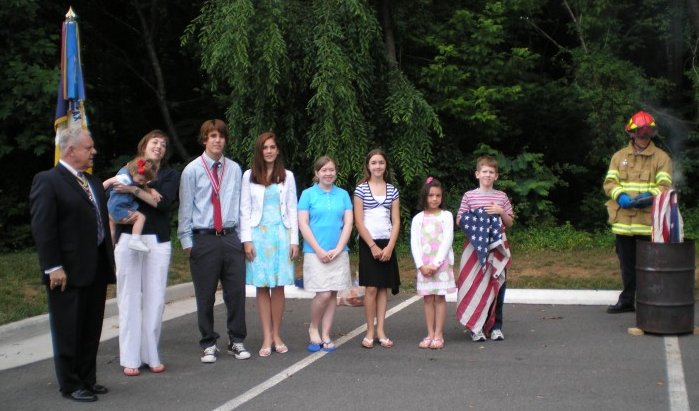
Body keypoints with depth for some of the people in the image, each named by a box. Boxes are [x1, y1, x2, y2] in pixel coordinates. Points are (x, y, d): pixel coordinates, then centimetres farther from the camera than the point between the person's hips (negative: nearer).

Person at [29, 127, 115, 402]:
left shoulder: (94, 183, 14)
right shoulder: (47, 181, -9)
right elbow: (42, 228, -15)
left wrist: (109, 259, 11)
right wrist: (53, 267, -19)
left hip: (96, 270, 7)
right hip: (68, 273, -7)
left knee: (91, 330, 14)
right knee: (68, 331, 4)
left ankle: (87, 379, 26)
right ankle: (70, 385, 15)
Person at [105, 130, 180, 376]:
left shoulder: (170, 175, 11)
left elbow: (163, 202, -6)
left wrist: (135, 190, -17)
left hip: (157, 241, 0)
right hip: (127, 239, 0)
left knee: (155, 298, -1)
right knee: (129, 298, -2)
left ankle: (151, 355, 7)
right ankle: (130, 358, 3)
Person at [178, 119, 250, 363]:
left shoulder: (234, 169, 6)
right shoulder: (192, 170, -2)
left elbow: (239, 205, 8)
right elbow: (186, 208, 0)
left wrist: (242, 237, 5)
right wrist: (187, 242, -2)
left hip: (231, 238, 2)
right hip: (203, 239, -2)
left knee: (236, 292, 5)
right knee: (205, 296, 5)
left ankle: (236, 341, 21)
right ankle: (208, 345, 19)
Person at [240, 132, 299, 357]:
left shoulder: (287, 176, 8)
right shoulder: (249, 176, 5)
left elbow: (292, 209, 8)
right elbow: (245, 210, 3)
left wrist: (294, 240, 2)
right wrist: (246, 240, -5)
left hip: (281, 234, 1)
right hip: (259, 234, -1)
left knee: (279, 286, 1)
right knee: (262, 286, -1)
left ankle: (276, 335, 10)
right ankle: (267, 337, 3)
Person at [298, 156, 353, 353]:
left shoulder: (343, 194, 8)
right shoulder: (308, 194, 1)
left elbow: (348, 223, 4)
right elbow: (303, 224, -3)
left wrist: (337, 249, -7)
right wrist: (319, 250, -9)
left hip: (338, 253, 3)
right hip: (315, 253, -3)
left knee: (332, 294, 3)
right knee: (323, 294, -11)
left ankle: (325, 335, 13)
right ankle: (313, 328, 13)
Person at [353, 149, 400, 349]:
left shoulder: (392, 190, 8)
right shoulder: (361, 189, -1)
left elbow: (396, 222, 5)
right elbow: (358, 222, -5)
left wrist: (389, 247, -7)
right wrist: (373, 246, -10)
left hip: (387, 244, 3)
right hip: (368, 243, -3)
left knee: (384, 287, 4)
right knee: (371, 288, -5)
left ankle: (380, 330, 10)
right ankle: (370, 332, 4)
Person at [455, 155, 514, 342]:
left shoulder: (501, 196, 8)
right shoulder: (469, 196, 3)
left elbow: (510, 223, 11)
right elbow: (459, 221, 5)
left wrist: (501, 212, -6)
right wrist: (474, 218, -11)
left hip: (497, 247, 2)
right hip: (475, 246, -2)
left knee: (496, 285, 4)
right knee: (475, 285, -1)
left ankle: (495, 326, 14)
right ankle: (476, 327, 7)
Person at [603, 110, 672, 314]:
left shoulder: (661, 158, 4)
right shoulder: (619, 156, 12)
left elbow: (665, 186, -4)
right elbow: (609, 182, 6)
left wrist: (650, 196, -23)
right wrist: (620, 196, -14)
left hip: (648, 222, -3)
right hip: (623, 221, 3)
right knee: (627, 264, 13)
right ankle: (627, 301, 25)